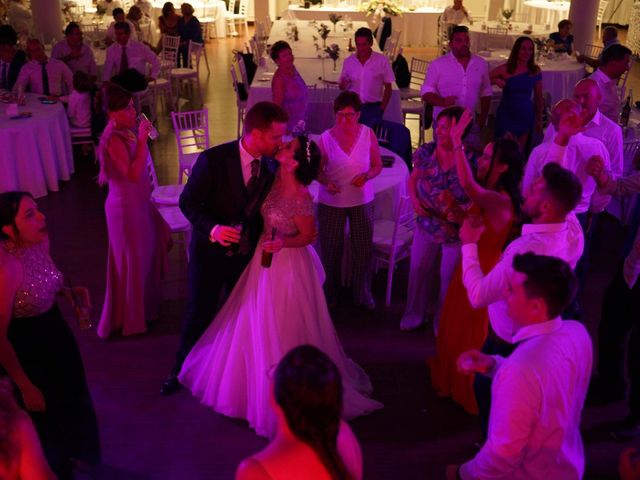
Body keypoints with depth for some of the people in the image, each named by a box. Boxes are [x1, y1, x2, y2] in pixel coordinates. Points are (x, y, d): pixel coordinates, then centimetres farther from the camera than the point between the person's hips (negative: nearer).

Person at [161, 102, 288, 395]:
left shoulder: (270, 165, -9)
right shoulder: (213, 160, -22)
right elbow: (188, 202, -16)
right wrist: (212, 229, -32)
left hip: (248, 253, 3)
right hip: (211, 250, -3)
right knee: (199, 313, 12)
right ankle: (183, 369, 36)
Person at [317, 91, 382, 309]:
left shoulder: (368, 134, -7)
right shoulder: (326, 138, -10)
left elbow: (377, 165, 1)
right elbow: (318, 169, -1)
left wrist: (367, 175, -20)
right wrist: (326, 182, -22)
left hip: (362, 200, 1)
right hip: (331, 202, -1)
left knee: (364, 249, 9)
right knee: (331, 250, 10)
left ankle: (362, 293, 30)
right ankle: (329, 294, 31)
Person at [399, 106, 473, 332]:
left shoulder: (470, 160, -22)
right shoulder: (426, 152, -9)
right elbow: (413, 179, 7)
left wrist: (462, 212, -35)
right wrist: (415, 201, -8)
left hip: (456, 230, -4)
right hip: (427, 223, 4)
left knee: (448, 276, 12)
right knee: (418, 269, 17)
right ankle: (414, 314, 42)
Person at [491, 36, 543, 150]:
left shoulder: (535, 71, -2)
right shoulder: (504, 69, -8)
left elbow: (538, 98, 7)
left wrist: (539, 119, 11)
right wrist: (496, 81, -19)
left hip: (526, 115, 2)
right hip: (506, 114, -2)